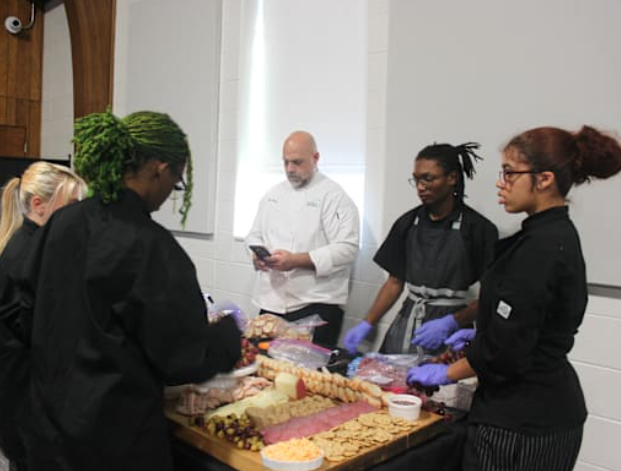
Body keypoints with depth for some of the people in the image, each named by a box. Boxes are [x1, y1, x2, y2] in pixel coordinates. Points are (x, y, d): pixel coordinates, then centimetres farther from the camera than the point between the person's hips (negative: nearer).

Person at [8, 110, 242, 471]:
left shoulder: (63, 222, -4)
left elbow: (29, 297, 10)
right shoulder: (152, 248, -26)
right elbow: (185, 360, -20)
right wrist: (229, 332, -2)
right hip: (118, 431, -6)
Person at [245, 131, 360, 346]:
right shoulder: (273, 194, 14)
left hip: (316, 306, -5)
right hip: (271, 303, 6)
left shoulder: (334, 196, -7)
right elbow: (255, 235, 20)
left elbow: (347, 249, -16)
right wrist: (257, 254, -4)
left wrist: (296, 260, -21)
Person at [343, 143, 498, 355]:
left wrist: (450, 323, -20)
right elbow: (395, 282, 8)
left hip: (449, 331, -3)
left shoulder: (478, 228, -9)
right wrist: (367, 325, -1)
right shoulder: (408, 222, 4)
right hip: (405, 328, 4)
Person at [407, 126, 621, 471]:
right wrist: (475, 336, 15)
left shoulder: (541, 246, -23)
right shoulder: (559, 235, 8)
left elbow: (505, 349, -23)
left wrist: (448, 372, -8)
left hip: (522, 423, -9)